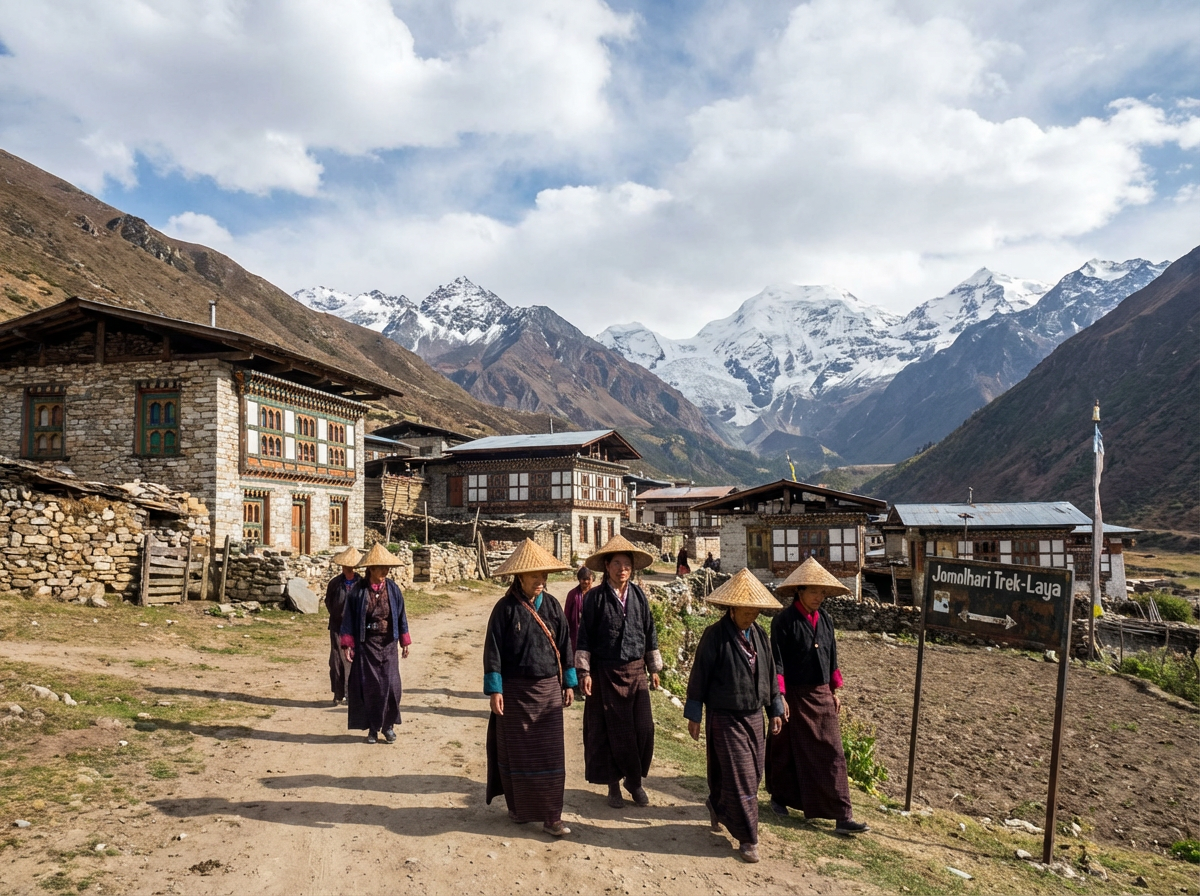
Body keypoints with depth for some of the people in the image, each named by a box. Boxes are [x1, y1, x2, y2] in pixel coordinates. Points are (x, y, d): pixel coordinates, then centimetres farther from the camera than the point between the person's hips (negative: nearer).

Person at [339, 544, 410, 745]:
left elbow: (401, 616, 6)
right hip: (366, 644, -1)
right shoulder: (359, 590, -6)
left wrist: (404, 642, 6)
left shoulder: (393, 589, 0)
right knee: (369, 686, 4)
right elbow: (349, 617, -3)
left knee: (391, 685, -3)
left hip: (388, 644, 1)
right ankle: (372, 728, 17)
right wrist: (348, 644, -8)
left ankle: (388, 725, 15)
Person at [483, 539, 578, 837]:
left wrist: (569, 682, 7)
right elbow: (493, 650, -9)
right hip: (515, 690, -3)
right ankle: (518, 806, 30)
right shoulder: (505, 608, -10)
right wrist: (494, 689, -12)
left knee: (550, 754, 3)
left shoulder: (552, 605, 1)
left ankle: (551, 816, 12)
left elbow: (564, 645, 7)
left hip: (548, 689, 3)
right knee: (517, 752, 11)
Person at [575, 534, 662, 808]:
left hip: (635, 672, 3)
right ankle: (613, 784, 21)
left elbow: (650, 633, 10)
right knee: (610, 731, 5)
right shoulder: (595, 597, -7)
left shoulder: (639, 595, 3)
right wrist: (584, 672, -8)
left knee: (643, 728, 1)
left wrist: (654, 668, 11)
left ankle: (634, 780, 22)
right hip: (605, 674, -3)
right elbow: (584, 636, -4)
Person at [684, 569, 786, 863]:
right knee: (740, 777, -3)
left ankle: (718, 806, 38)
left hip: (754, 715, 6)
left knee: (754, 772, 14)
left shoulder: (759, 635, 3)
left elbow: (770, 673, 12)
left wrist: (776, 709, 14)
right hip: (725, 717, -6)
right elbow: (699, 676, -10)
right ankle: (747, 838, 10)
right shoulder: (715, 635, -15)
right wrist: (694, 715, -8)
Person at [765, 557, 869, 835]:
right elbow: (777, 661, -13)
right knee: (787, 751, 11)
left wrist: (834, 692, 14)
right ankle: (779, 798, 33)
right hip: (794, 696, -5)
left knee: (831, 754, 3)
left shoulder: (825, 620, 5)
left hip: (822, 696, 5)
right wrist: (779, 696, -16)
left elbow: (832, 658, 14)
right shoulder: (784, 621, -13)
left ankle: (842, 817, 6)